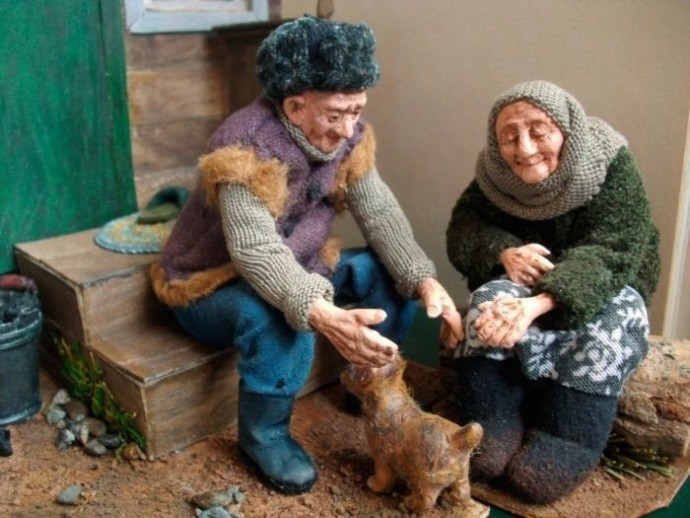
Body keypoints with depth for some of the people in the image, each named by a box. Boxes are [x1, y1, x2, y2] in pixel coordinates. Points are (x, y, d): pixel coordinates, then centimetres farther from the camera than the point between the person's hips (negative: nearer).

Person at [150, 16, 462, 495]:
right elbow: (255, 251, -42)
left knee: (392, 271, -8)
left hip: (297, 268, 7)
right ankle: (264, 434, -11)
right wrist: (323, 315, -57)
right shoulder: (246, 146, -32)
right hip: (211, 285, -6)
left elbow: (379, 213, -15)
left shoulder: (347, 134, -10)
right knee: (277, 317, -38)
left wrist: (423, 279, -31)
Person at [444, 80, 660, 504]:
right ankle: (495, 432, -32)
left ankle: (566, 445, -32)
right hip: (519, 281, 2)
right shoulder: (496, 172, -10)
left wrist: (536, 305, -49)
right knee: (491, 300, -31)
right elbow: (462, 229, -8)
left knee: (612, 321, -34)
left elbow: (609, 254, -31)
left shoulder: (611, 165, -21)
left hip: (606, 284, -1)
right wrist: (504, 251, -33)